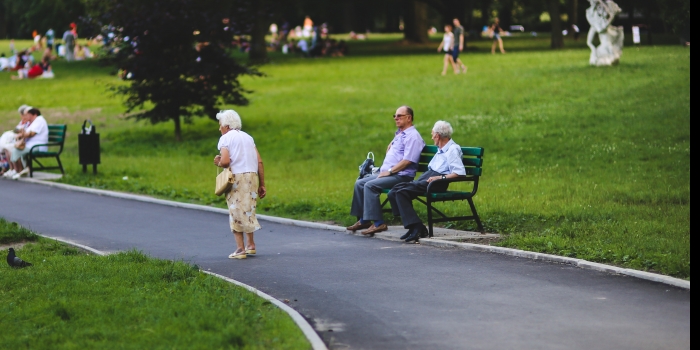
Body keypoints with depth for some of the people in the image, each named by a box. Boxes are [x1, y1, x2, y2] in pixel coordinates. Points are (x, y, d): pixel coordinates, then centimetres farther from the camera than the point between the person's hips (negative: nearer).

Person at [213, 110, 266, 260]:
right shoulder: (248, 137, 17)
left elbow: (225, 161, -16)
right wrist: (262, 184, 12)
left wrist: (219, 163, 7)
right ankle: (251, 244, 21)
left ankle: (240, 248, -3)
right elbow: (259, 162, 10)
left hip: (237, 177, -6)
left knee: (236, 212, 0)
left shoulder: (225, 138, 0)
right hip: (253, 176, 6)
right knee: (248, 210, 19)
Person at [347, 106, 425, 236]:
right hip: (388, 173, 10)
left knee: (370, 185, -27)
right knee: (359, 183, 3)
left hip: (401, 176, -10)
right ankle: (363, 220, 4)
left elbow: (407, 161, -21)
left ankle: (378, 223, -28)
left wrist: (389, 171, -18)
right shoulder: (399, 134, 21)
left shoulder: (412, 136, -11)